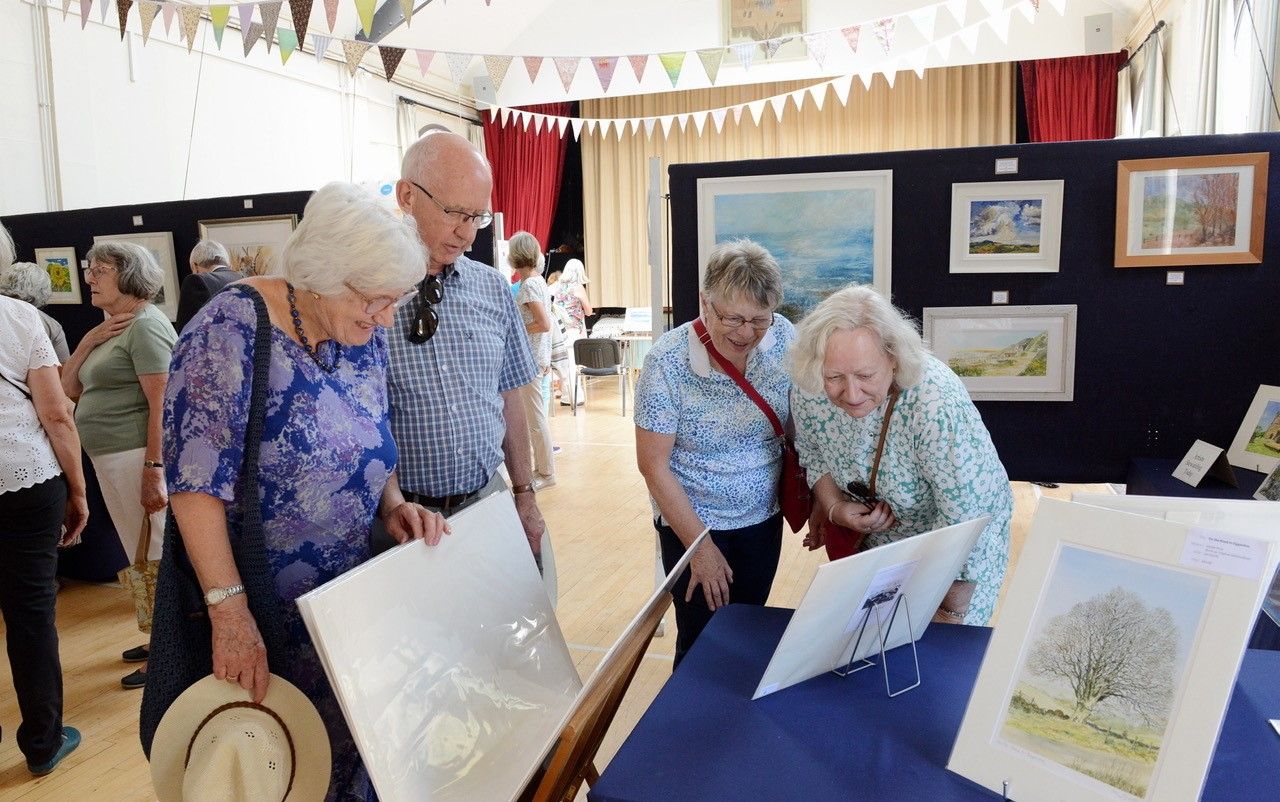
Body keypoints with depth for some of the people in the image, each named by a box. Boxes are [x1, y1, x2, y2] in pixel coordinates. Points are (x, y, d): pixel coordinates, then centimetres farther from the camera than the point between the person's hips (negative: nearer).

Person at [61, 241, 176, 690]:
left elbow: (162, 404, -19)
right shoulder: (110, 328, 18)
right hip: (111, 460, 10)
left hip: (138, 456, -10)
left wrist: (153, 471, -24)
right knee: (140, 556, 17)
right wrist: (89, 341, 1)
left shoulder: (145, 325, -12)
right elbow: (70, 389, 15)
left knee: (154, 556, -2)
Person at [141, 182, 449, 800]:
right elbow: (197, 479, -21)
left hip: (348, 606, 6)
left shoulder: (364, 338, 1)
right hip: (254, 610, -5)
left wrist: (393, 506, -8)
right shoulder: (234, 328, -19)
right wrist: (230, 612, -23)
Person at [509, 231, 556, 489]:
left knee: (535, 419, -1)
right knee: (535, 417, 16)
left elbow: (545, 324, -22)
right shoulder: (538, 280, 11)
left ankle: (546, 472, 8)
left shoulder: (528, 286, -16)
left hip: (530, 360, -10)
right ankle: (541, 466, 25)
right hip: (538, 358, 10)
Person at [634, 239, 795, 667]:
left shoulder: (784, 338, -10)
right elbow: (654, 465, -16)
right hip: (691, 523, -3)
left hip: (764, 519, 4)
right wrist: (701, 547, -14)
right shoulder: (668, 362, -20)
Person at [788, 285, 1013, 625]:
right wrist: (833, 507, -17)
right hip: (874, 542, 4)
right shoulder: (809, 393, -22)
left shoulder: (937, 407, -39)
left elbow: (965, 517, -31)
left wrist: (950, 611, -23)